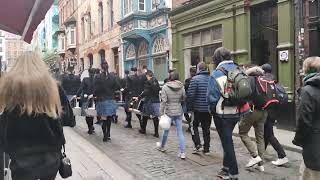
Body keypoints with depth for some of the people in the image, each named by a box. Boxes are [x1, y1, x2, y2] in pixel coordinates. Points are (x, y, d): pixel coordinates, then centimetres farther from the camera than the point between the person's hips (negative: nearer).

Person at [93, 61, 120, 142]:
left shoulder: (97, 77, -10)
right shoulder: (112, 77, 0)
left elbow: (96, 89, -11)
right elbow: (118, 87, 2)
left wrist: (93, 95, 6)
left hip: (102, 100, -3)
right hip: (111, 100, 3)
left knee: (104, 119, 3)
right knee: (109, 119, 12)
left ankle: (105, 136, 6)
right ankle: (108, 135, 20)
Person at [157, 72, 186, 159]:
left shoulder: (165, 87, -10)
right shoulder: (181, 87, -2)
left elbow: (163, 101, -13)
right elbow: (184, 99, 3)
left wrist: (161, 113, -9)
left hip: (169, 112, -2)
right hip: (179, 112, 2)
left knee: (166, 130, 17)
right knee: (180, 132, 5)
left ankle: (162, 146, 40)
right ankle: (182, 152, 2)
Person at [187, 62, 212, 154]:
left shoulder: (195, 79, -11)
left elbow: (190, 95, -15)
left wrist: (189, 107, -5)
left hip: (198, 108, -4)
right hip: (209, 109, 4)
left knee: (195, 126, 14)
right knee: (206, 128, 13)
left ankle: (197, 144, 0)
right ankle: (206, 148, 19)